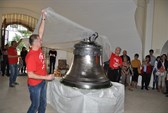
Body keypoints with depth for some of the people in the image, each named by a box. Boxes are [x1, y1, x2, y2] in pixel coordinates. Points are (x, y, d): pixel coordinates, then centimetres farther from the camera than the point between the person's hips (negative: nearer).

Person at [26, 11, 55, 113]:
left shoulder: (38, 49, -4)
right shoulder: (31, 56, -26)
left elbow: (41, 32, 3)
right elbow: (30, 75, -27)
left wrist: (43, 19, 3)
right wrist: (46, 77, -26)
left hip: (42, 82, 8)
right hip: (35, 84, -8)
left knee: (43, 103, 20)